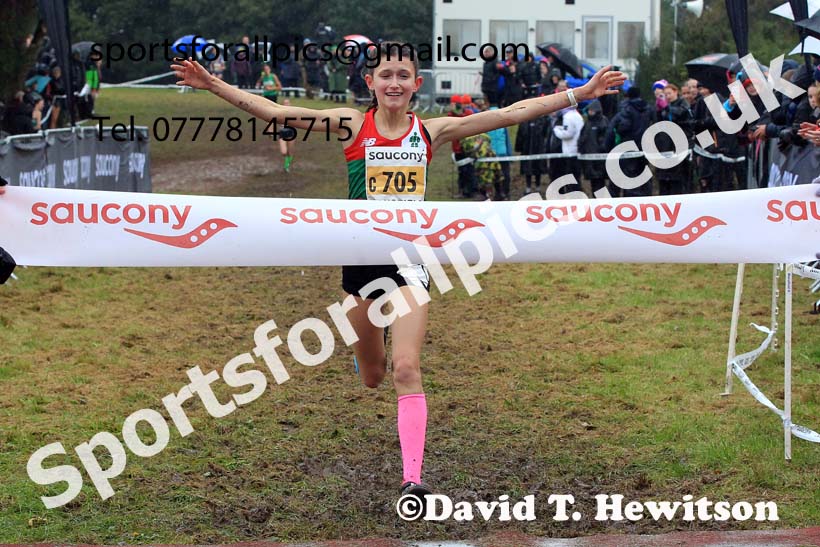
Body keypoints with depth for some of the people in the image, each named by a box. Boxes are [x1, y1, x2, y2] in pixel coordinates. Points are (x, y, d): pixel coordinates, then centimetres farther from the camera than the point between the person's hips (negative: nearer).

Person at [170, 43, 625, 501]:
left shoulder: (431, 131, 1)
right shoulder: (353, 125, -1)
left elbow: (511, 114, 0)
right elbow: (273, 112, -6)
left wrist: (580, 93, -2)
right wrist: (212, 84, -13)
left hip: (410, 256, -1)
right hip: (362, 253, 1)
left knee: (407, 369, -14)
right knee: (370, 377, 15)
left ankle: (413, 478, -14)